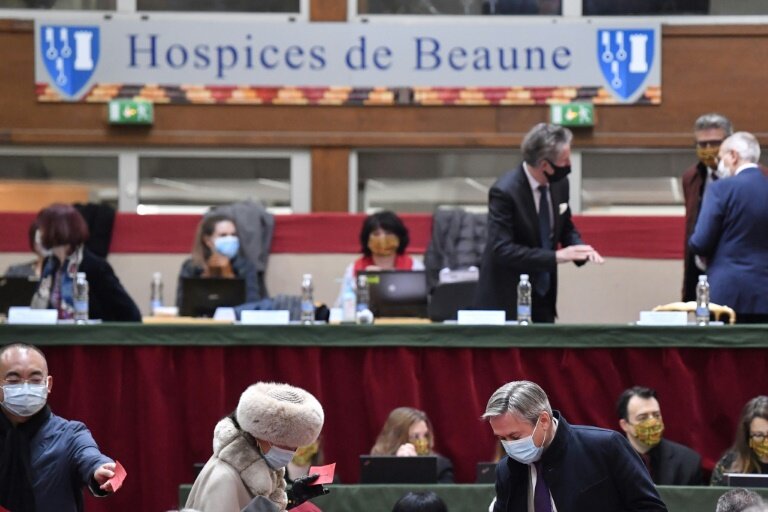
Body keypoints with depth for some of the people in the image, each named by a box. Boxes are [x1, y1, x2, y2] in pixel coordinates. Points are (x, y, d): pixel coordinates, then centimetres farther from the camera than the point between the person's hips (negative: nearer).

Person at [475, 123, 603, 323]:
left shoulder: (559, 183, -1)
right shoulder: (504, 192, -21)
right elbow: (502, 249, -26)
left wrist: (580, 249, -8)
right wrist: (556, 256, -29)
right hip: (506, 299, -6)